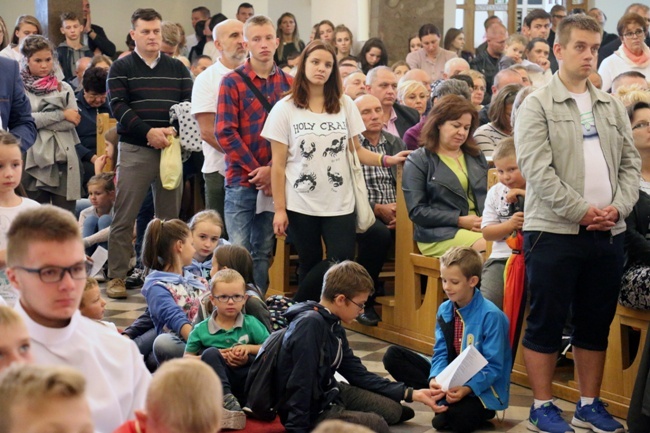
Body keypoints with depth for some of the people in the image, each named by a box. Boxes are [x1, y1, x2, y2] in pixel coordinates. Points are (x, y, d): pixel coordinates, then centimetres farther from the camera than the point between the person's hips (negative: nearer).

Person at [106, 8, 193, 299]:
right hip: (134, 150, -3)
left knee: (169, 217, 6)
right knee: (124, 218, -3)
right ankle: (117, 276, 2)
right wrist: (148, 132, -19)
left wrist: (173, 132, -14)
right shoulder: (121, 68, 3)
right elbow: (118, 106, -8)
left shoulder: (177, 69, 12)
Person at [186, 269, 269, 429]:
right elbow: (186, 360, 7)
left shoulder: (251, 324, 10)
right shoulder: (201, 330, 9)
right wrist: (214, 357, -8)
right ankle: (226, 400, -41)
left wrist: (249, 348, -9)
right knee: (210, 353, -29)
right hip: (217, 380, 0)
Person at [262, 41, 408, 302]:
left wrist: (386, 160, -9)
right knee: (310, 266, 4)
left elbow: (355, 150, 9)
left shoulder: (345, 105, 7)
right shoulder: (285, 109, -1)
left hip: (340, 203, 2)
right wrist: (279, 209, -5)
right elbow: (278, 164, -1)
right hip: (301, 204, -2)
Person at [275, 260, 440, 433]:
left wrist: (410, 393, 5)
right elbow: (300, 384, -29)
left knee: (392, 410, 10)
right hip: (312, 410, -10)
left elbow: (358, 373, 9)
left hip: (328, 394, 10)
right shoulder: (310, 325, -27)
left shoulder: (333, 325, 4)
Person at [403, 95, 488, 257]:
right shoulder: (418, 161, 6)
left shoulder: (476, 157, 25)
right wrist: (460, 220, -11)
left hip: (481, 227, 5)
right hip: (440, 234, -5)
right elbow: (416, 211, -2)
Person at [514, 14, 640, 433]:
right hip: (554, 231, -5)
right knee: (547, 323, 1)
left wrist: (617, 207, -6)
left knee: (596, 324, 11)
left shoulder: (612, 106, 13)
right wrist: (581, 211, -16)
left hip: (608, 233, 5)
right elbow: (537, 170, -13)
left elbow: (631, 163, 11)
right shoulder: (537, 106, -4)